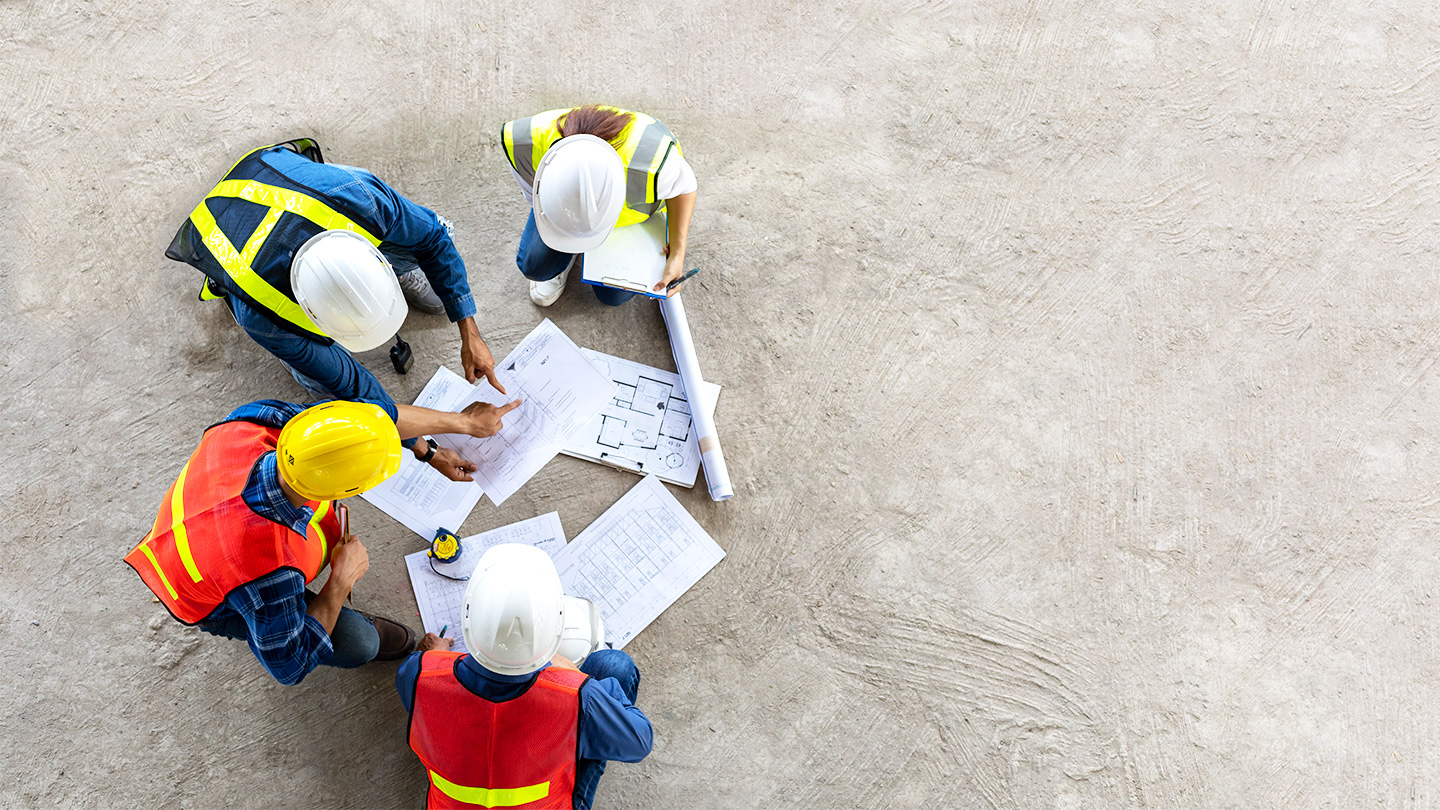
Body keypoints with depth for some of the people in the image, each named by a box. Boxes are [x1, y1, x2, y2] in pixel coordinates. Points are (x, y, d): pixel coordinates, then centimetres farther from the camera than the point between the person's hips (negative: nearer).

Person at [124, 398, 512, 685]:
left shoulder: (253, 421, -35)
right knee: (357, 643, -15)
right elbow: (288, 664, -28)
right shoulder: (269, 572, -49)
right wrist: (342, 581, -22)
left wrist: (461, 421, -8)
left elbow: (373, 414, -19)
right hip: (219, 601, -6)